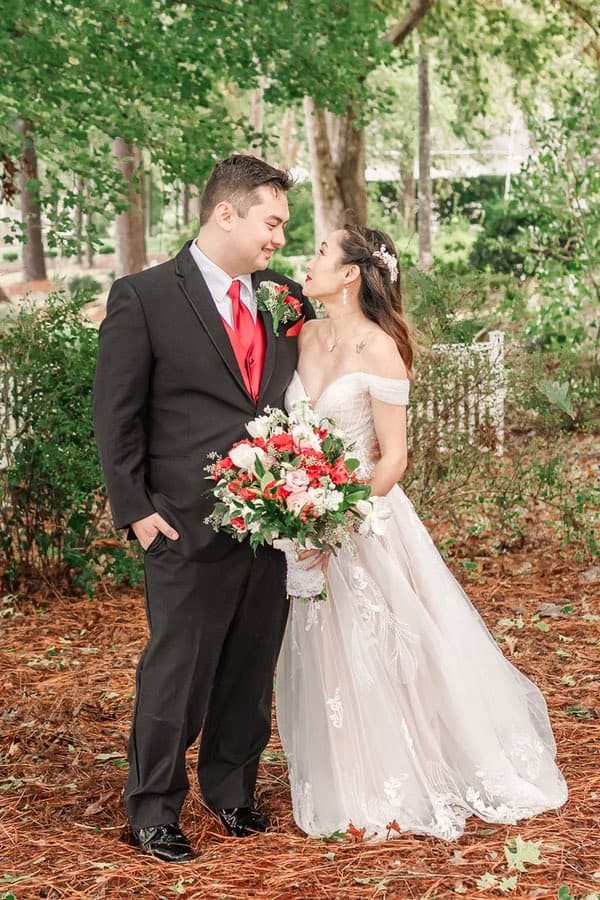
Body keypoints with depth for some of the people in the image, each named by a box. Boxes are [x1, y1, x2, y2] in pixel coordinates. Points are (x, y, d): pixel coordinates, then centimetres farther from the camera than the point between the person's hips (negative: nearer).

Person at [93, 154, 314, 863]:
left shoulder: (285, 297, 9)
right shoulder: (143, 297, -6)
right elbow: (116, 414, -4)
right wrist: (135, 509, -8)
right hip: (189, 525, -5)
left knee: (251, 669, 14)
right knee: (176, 670, 4)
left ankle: (231, 787, 33)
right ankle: (154, 809, 20)